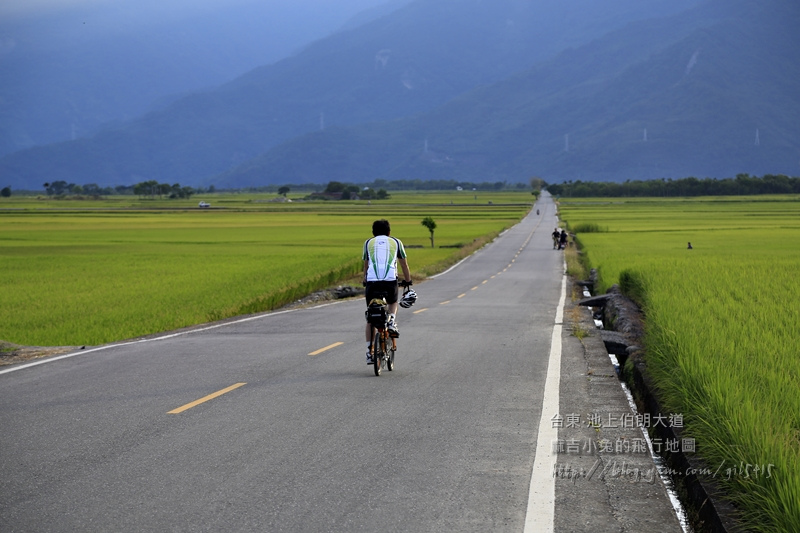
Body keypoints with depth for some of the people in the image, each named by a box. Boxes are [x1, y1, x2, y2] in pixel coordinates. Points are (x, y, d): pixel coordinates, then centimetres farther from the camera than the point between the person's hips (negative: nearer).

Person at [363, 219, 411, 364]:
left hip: (372, 282, 0)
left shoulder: (368, 243, 22)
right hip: (390, 281, 0)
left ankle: (369, 352, 9)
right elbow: (404, 265, 25)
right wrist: (407, 281, 39)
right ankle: (392, 321, 4)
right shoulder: (396, 242, 20)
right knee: (393, 303, 34)